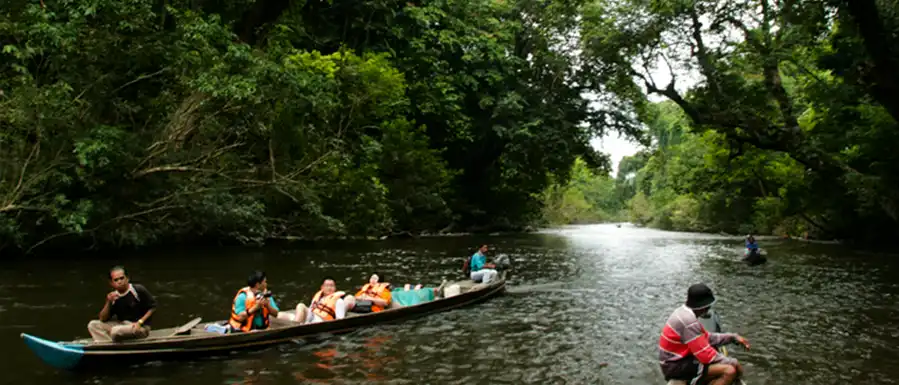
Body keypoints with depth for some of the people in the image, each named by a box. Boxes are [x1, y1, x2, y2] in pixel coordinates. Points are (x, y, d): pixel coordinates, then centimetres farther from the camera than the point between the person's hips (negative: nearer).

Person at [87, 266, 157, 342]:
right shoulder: (114, 297, 5)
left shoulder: (138, 290, -10)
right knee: (93, 325, -2)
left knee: (116, 331, -32)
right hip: (122, 325, 7)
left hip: (140, 327, -7)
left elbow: (152, 307, -6)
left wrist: (140, 322, -16)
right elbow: (103, 319, 4)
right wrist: (108, 302, -10)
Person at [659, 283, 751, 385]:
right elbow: (705, 354, -22)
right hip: (676, 365, -10)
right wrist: (733, 363, -10)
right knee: (729, 371, -18)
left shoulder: (686, 312, 7)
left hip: (680, 359, 10)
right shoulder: (688, 320, -24)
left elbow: (706, 337, 17)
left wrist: (733, 337, 8)